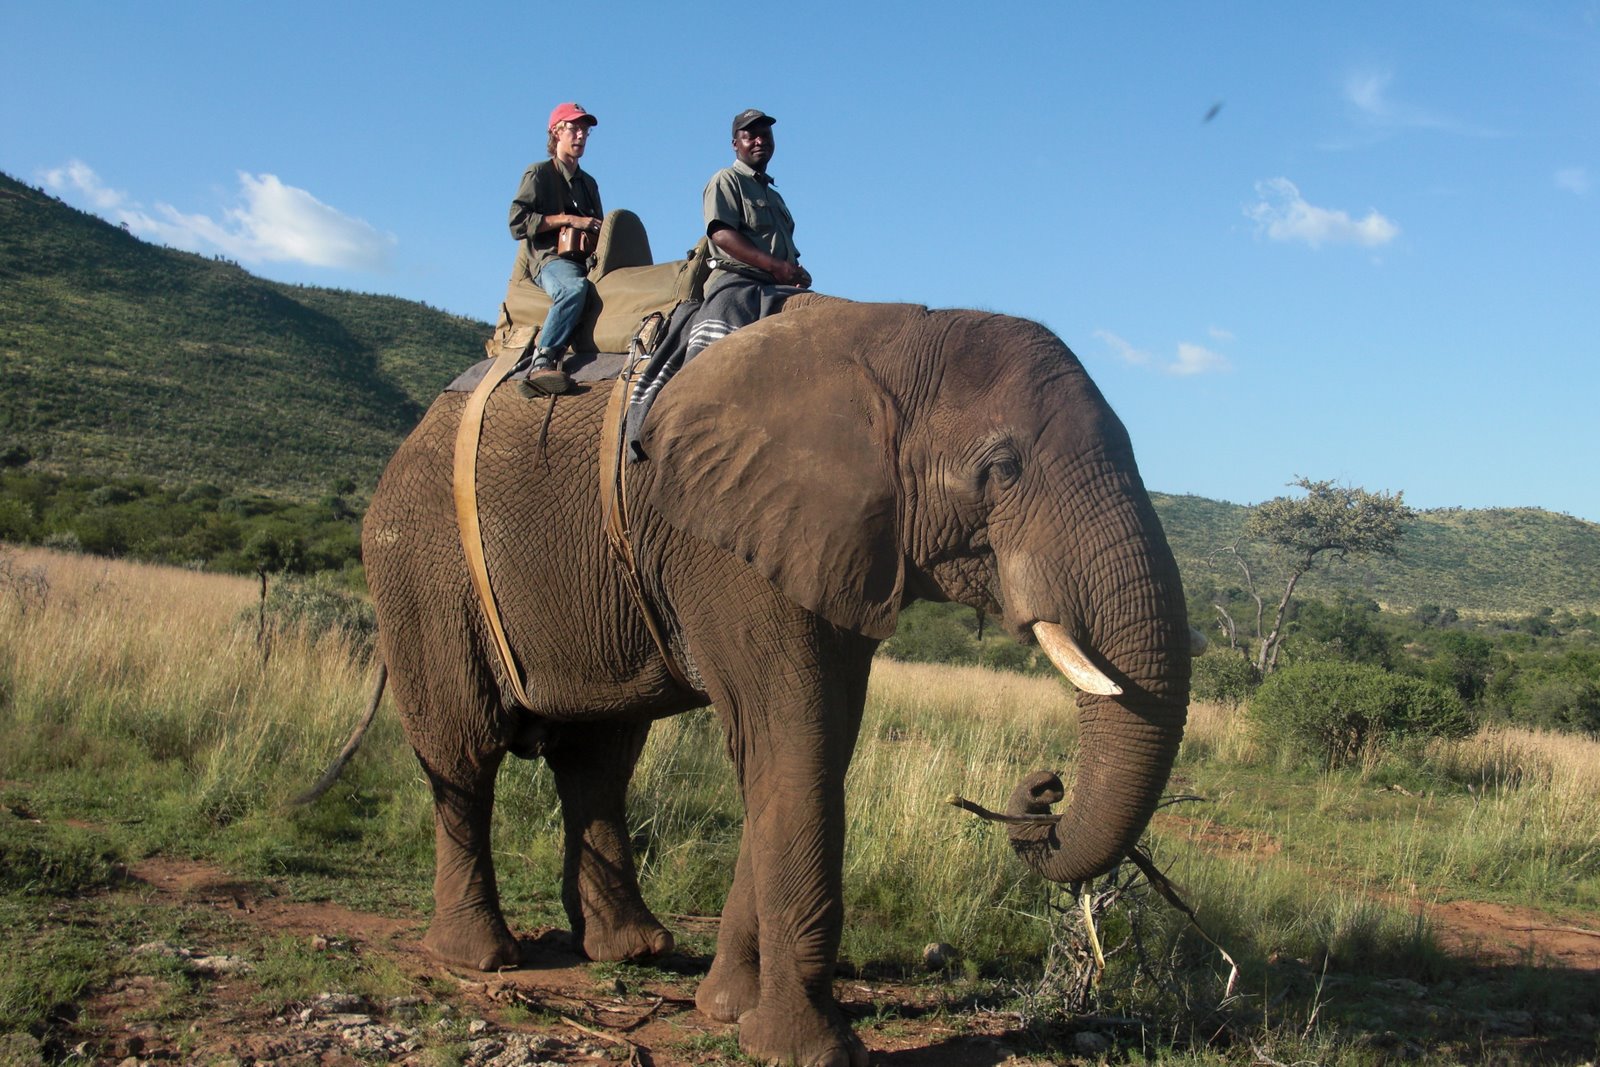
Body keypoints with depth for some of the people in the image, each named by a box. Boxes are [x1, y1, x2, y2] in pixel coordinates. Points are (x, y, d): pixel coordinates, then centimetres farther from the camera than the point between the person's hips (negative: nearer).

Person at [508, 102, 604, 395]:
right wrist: (569, 220, -9)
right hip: (550, 258, -6)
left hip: (585, 260, 6)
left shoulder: (588, 182, 30)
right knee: (574, 287, -42)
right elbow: (518, 222, -4)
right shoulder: (539, 174, 9)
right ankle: (541, 362, -48)